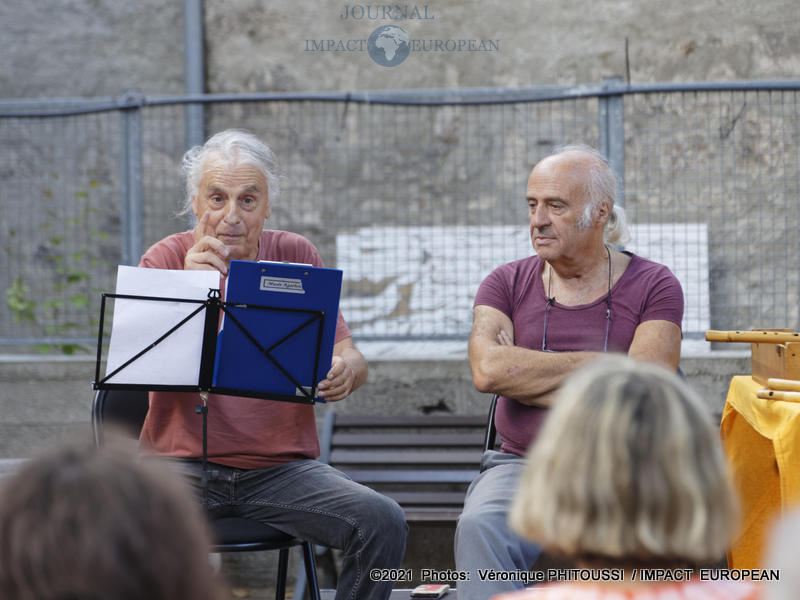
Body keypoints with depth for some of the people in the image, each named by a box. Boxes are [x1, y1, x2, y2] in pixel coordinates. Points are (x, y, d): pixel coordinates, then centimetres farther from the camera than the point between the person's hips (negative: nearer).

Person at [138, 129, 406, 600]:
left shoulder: (297, 257, 8)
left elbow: (351, 358, 5)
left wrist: (344, 371, -20)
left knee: (384, 521, -23)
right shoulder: (167, 259, 2)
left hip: (283, 467, 2)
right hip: (183, 462, -2)